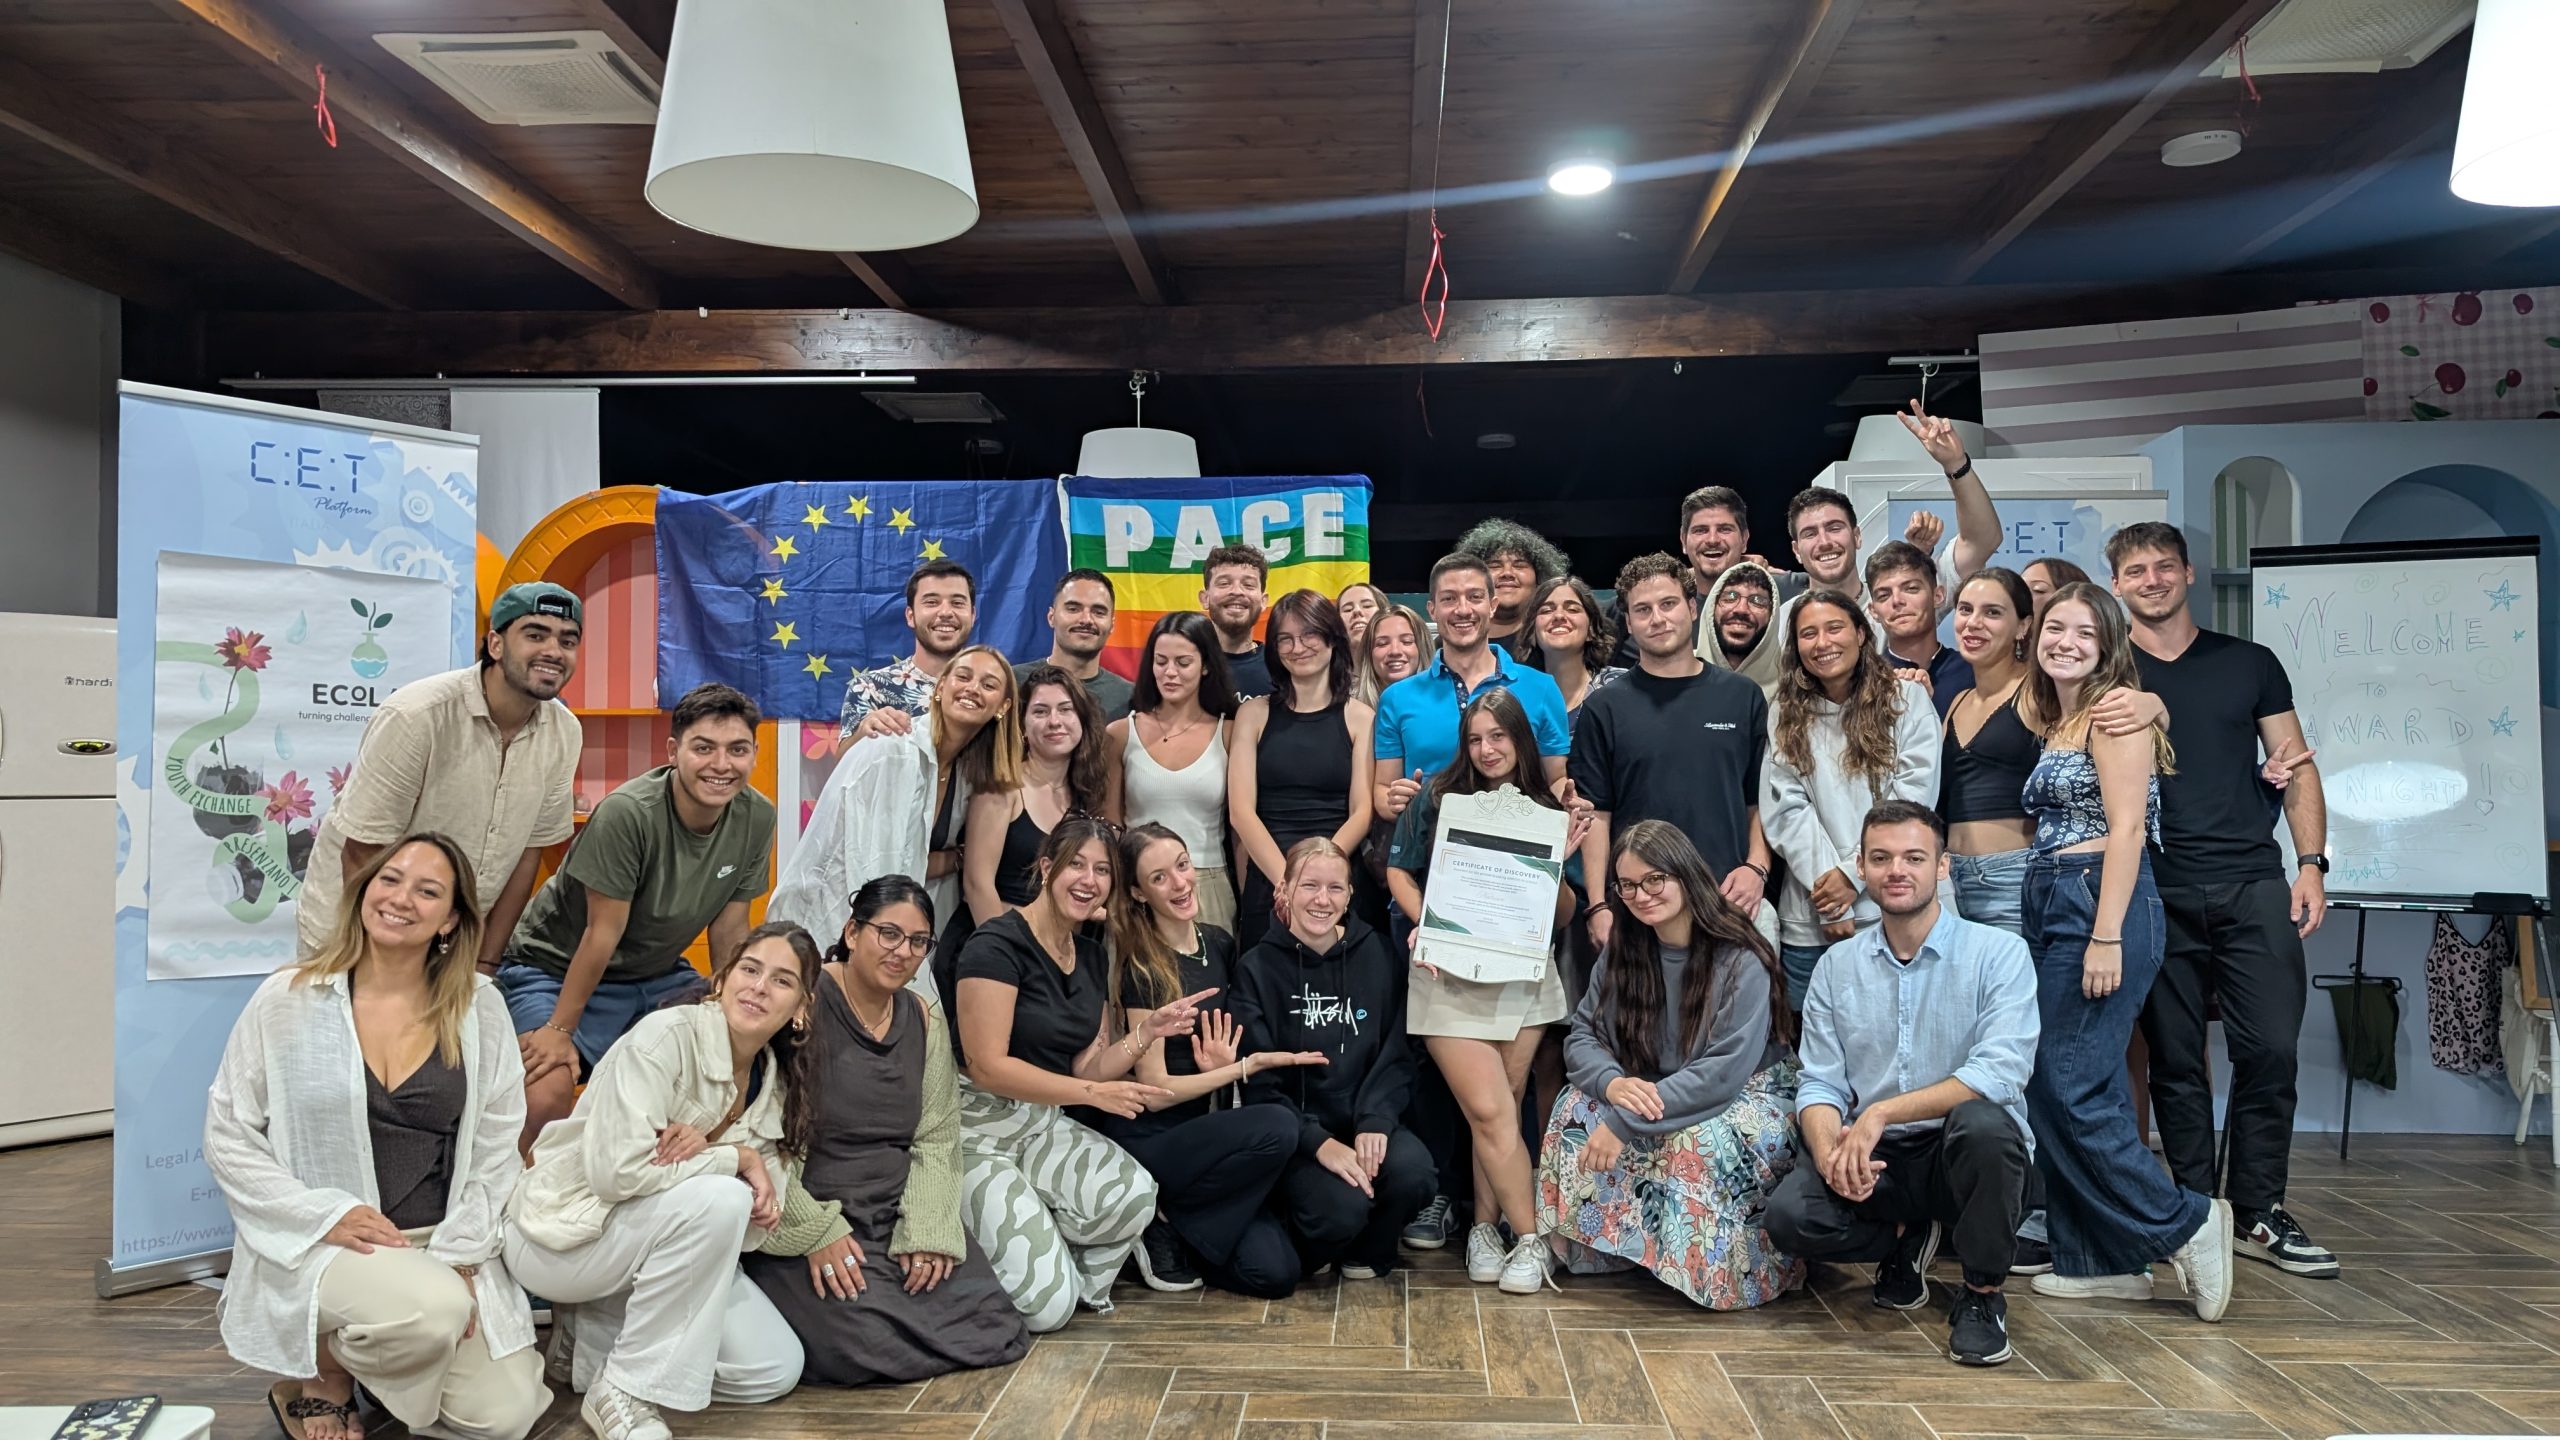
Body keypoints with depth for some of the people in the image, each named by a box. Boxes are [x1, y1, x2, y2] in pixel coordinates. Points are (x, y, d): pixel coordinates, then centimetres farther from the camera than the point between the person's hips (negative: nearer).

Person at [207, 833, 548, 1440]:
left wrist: (459, 1255, -8)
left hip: (444, 1246, 3)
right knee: (432, 1314, -33)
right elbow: (227, 1139, -2)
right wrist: (327, 1215, -14)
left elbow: (496, 1151, 2)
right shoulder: (287, 1000, -4)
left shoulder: (479, 1008, 1)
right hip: (318, 1246, -3)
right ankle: (321, 1374, 2)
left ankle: (374, 1360, 21)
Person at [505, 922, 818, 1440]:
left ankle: (591, 1338, 10)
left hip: (650, 1240, 7)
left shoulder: (777, 1086, 1)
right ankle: (623, 1393, -19)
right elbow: (618, 1170, -30)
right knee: (719, 1199, -33)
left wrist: (706, 1150, -23)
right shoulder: (668, 1035, -19)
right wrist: (736, 1159, -20)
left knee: (776, 1369, -6)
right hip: (564, 1230, -7)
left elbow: (755, 1226, -4)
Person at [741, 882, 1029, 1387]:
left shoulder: (925, 1021, 8)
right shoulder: (805, 1005, -12)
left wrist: (926, 1232, -7)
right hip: (806, 1217, -5)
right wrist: (818, 1233, -17)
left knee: (993, 1329, -9)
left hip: (897, 1213, 6)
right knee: (870, 1344, -25)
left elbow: (936, 1141, 7)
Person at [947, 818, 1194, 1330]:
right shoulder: (998, 945, -15)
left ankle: (1064, 1268, 4)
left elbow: (1087, 1069, 8)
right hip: (978, 1129, -7)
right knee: (1045, 1307, -19)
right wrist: (1093, 1092, -22)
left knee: (1134, 1191, -26)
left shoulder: (1091, 955, 9)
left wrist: (1148, 1031, -9)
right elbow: (987, 1067, -19)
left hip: (1044, 1125, 7)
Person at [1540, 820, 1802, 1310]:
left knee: (1695, 1140, -37)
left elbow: (1724, 1071, -27)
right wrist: (1612, 1082, -27)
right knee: (1578, 1107, -21)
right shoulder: (1623, 953, -1)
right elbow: (1581, 1038, -3)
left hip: (1749, 1099, -5)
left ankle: (1703, 1270, -13)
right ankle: (1605, 1245, -8)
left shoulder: (1740, 961, -20)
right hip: (1653, 1098, 6)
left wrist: (1627, 1121, -30)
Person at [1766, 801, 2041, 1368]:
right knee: (1790, 1214, -25)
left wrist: (1880, 1113, -27)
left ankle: (1983, 1295, -10)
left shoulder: (1999, 952, -5)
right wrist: (1830, 1149, -20)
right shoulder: (1837, 965, 7)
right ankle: (1906, 1239, 10)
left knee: (1980, 1120, -37)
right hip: (1874, 1161, 3)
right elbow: (1819, 1083, 3)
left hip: (1967, 1158, -3)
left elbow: (2000, 1071, -20)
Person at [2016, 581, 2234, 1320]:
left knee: (2070, 1089, -9)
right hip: (2053, 911, 9)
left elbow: (2126, 829, -14)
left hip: (2102, 906, -9)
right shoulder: (2056, 720, 19)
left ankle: (2186, 1224, 6)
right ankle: (2102, 1260, 16)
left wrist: (2107, 938, -20)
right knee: (2055, 1091, 8)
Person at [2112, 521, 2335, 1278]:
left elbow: (2297, 766, 11)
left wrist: (2311, 862, 0)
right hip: (2156, 894, -1)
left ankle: (2259, 1213, 11)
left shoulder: (2250, 663, 12)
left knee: (2270, 1050, -2)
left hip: (2254, 885, 1)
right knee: (2175, 1059, 2)